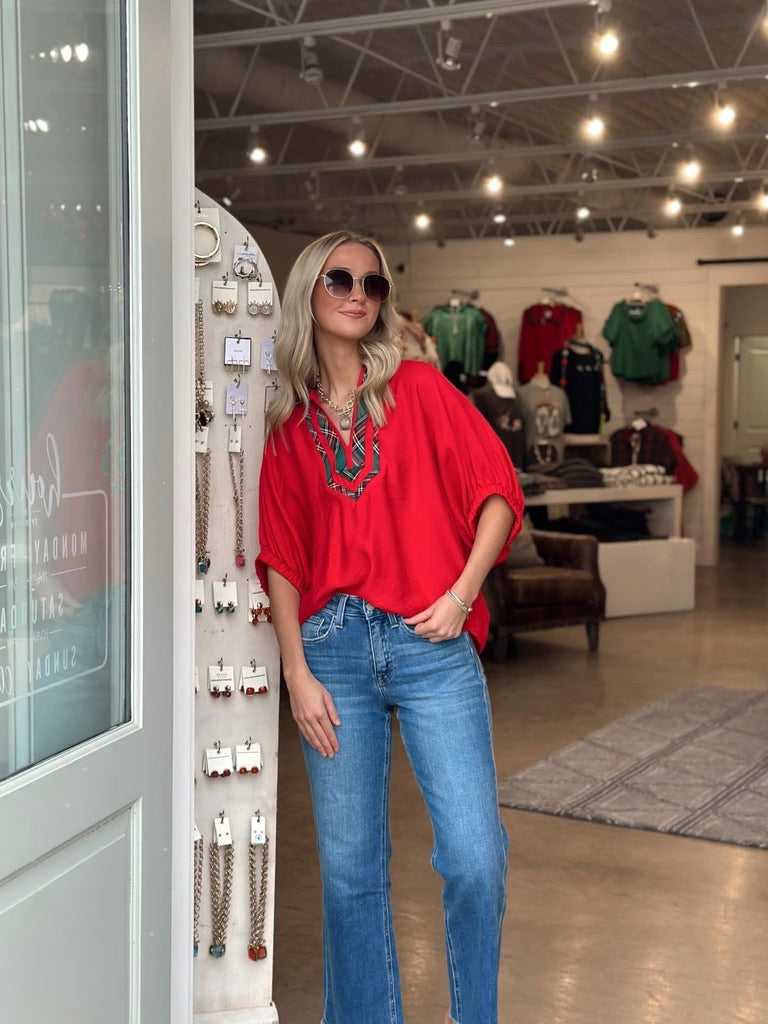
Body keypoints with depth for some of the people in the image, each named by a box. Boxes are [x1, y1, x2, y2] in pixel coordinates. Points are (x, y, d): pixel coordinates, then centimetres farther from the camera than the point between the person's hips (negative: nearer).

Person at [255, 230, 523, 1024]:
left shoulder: (419, 388, 6)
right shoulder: (286, 420, 10)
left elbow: (497, 491, 2)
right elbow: (280, 556, 6)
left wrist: (461, 593, -9)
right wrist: (297, 673, -1)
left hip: (429, 641, -1)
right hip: (331, 647, 2)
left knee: (475, 856, -6)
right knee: (349, 863, 7)